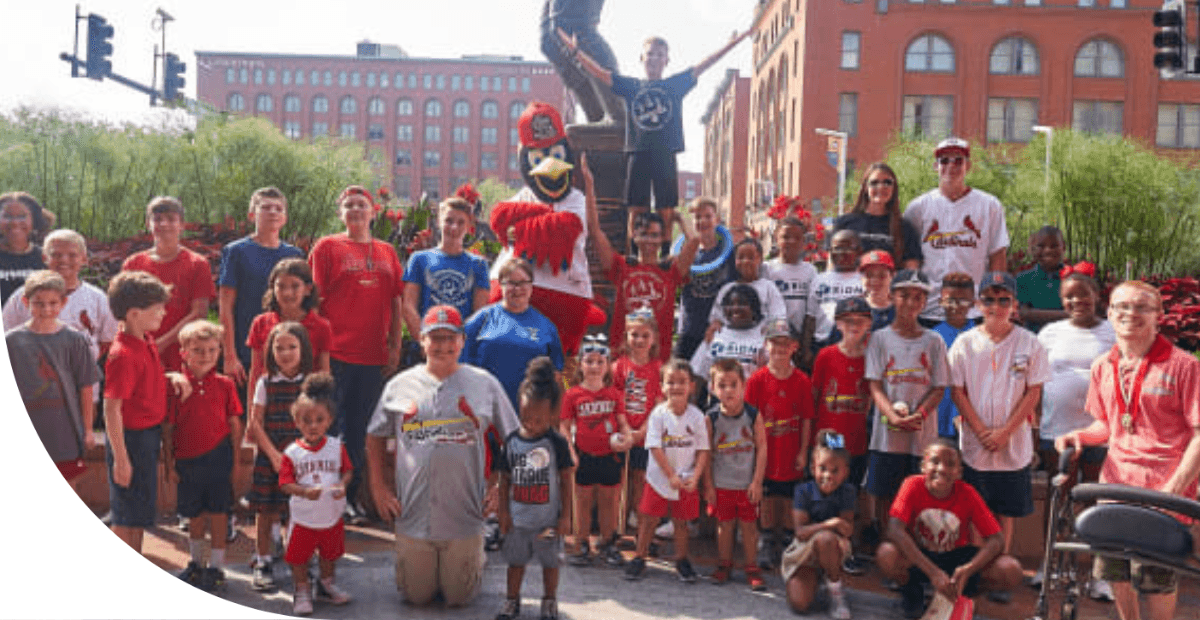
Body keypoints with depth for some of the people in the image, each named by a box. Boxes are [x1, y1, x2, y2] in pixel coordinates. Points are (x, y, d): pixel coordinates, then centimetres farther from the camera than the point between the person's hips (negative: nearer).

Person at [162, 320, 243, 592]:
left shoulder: (225, 385, -3)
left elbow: (235, 424, 2)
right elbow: (168, 428, -1)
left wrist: (235, 459, 0)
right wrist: (169, 462, -1)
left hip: (218, 457, -1)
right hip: (187, 458, 1)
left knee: (218, 512, 5)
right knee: (194, 513, 16)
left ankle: (216, 567, 18)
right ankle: (196, 562, 35)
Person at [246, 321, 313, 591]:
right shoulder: (266, 383, 2)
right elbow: (255, 423, 0)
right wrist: (273, 454, -8)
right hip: (270, 456, 1)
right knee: (265, 509, 5)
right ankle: (262, 562, 18)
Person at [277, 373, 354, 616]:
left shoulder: (337, 447, -6)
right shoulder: (291, 453, -13)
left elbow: (347, 470, 1)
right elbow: (285, 482, -13)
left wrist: (342, 485, -19)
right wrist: (304, 491, -29)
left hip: (332, 515, 2)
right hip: (302, 517, -2)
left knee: (329, 553, 21)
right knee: (299, 557, 9)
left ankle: (327, 584, 43)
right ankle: (302, 591, 29)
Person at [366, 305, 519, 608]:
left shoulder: (484, 384, 1)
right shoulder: (399, 385, 3)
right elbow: (375, 437, 14)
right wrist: (378, 487, 7)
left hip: (464, 517, -1)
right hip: (413, 515, 1)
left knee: (459, 598, 10)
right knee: (416, 596, 12)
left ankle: (476, 560, 39)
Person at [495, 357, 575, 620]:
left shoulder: (556, 443, -12)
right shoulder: (512, 440, -4)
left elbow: (565, 480, -5)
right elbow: (505, 479, 4)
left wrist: (565, 515, -5)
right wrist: (504, 511, 2)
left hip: (548, 519, -2)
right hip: (517, 518, 2)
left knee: (550, 561, 12)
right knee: (516, 560, 15)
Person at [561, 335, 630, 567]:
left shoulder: (614, 394, 3)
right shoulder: (573, 395, -3)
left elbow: (622, 421, 6)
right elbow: (564, 426, -3)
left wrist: (627, 437, -14)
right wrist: (570, 452, -11)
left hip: (610, 456, 2)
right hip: (584, 457, -2)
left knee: (609, 502, 12)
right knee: (583, 502, 10)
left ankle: (607, 544, 25)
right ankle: (582, 545, 21)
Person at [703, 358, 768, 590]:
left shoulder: (753, 415, -10)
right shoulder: (711, 418, -9)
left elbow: (762, 449, -6)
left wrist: (757, 482, -8)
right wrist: (708, 485, -3)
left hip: (747, 484, 0)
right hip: (721, 484, 0)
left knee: (749, 525, 8)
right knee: (724, 525, 13)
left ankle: (751, 568, 22)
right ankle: (724, 565, 29)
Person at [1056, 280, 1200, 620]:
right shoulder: (1103, 367, 9)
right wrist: (1080, 436, 0)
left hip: (1164, 489, -5)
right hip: (1115, 482, 5)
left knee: (1154, 576, -6)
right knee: (1114, 569, 11)